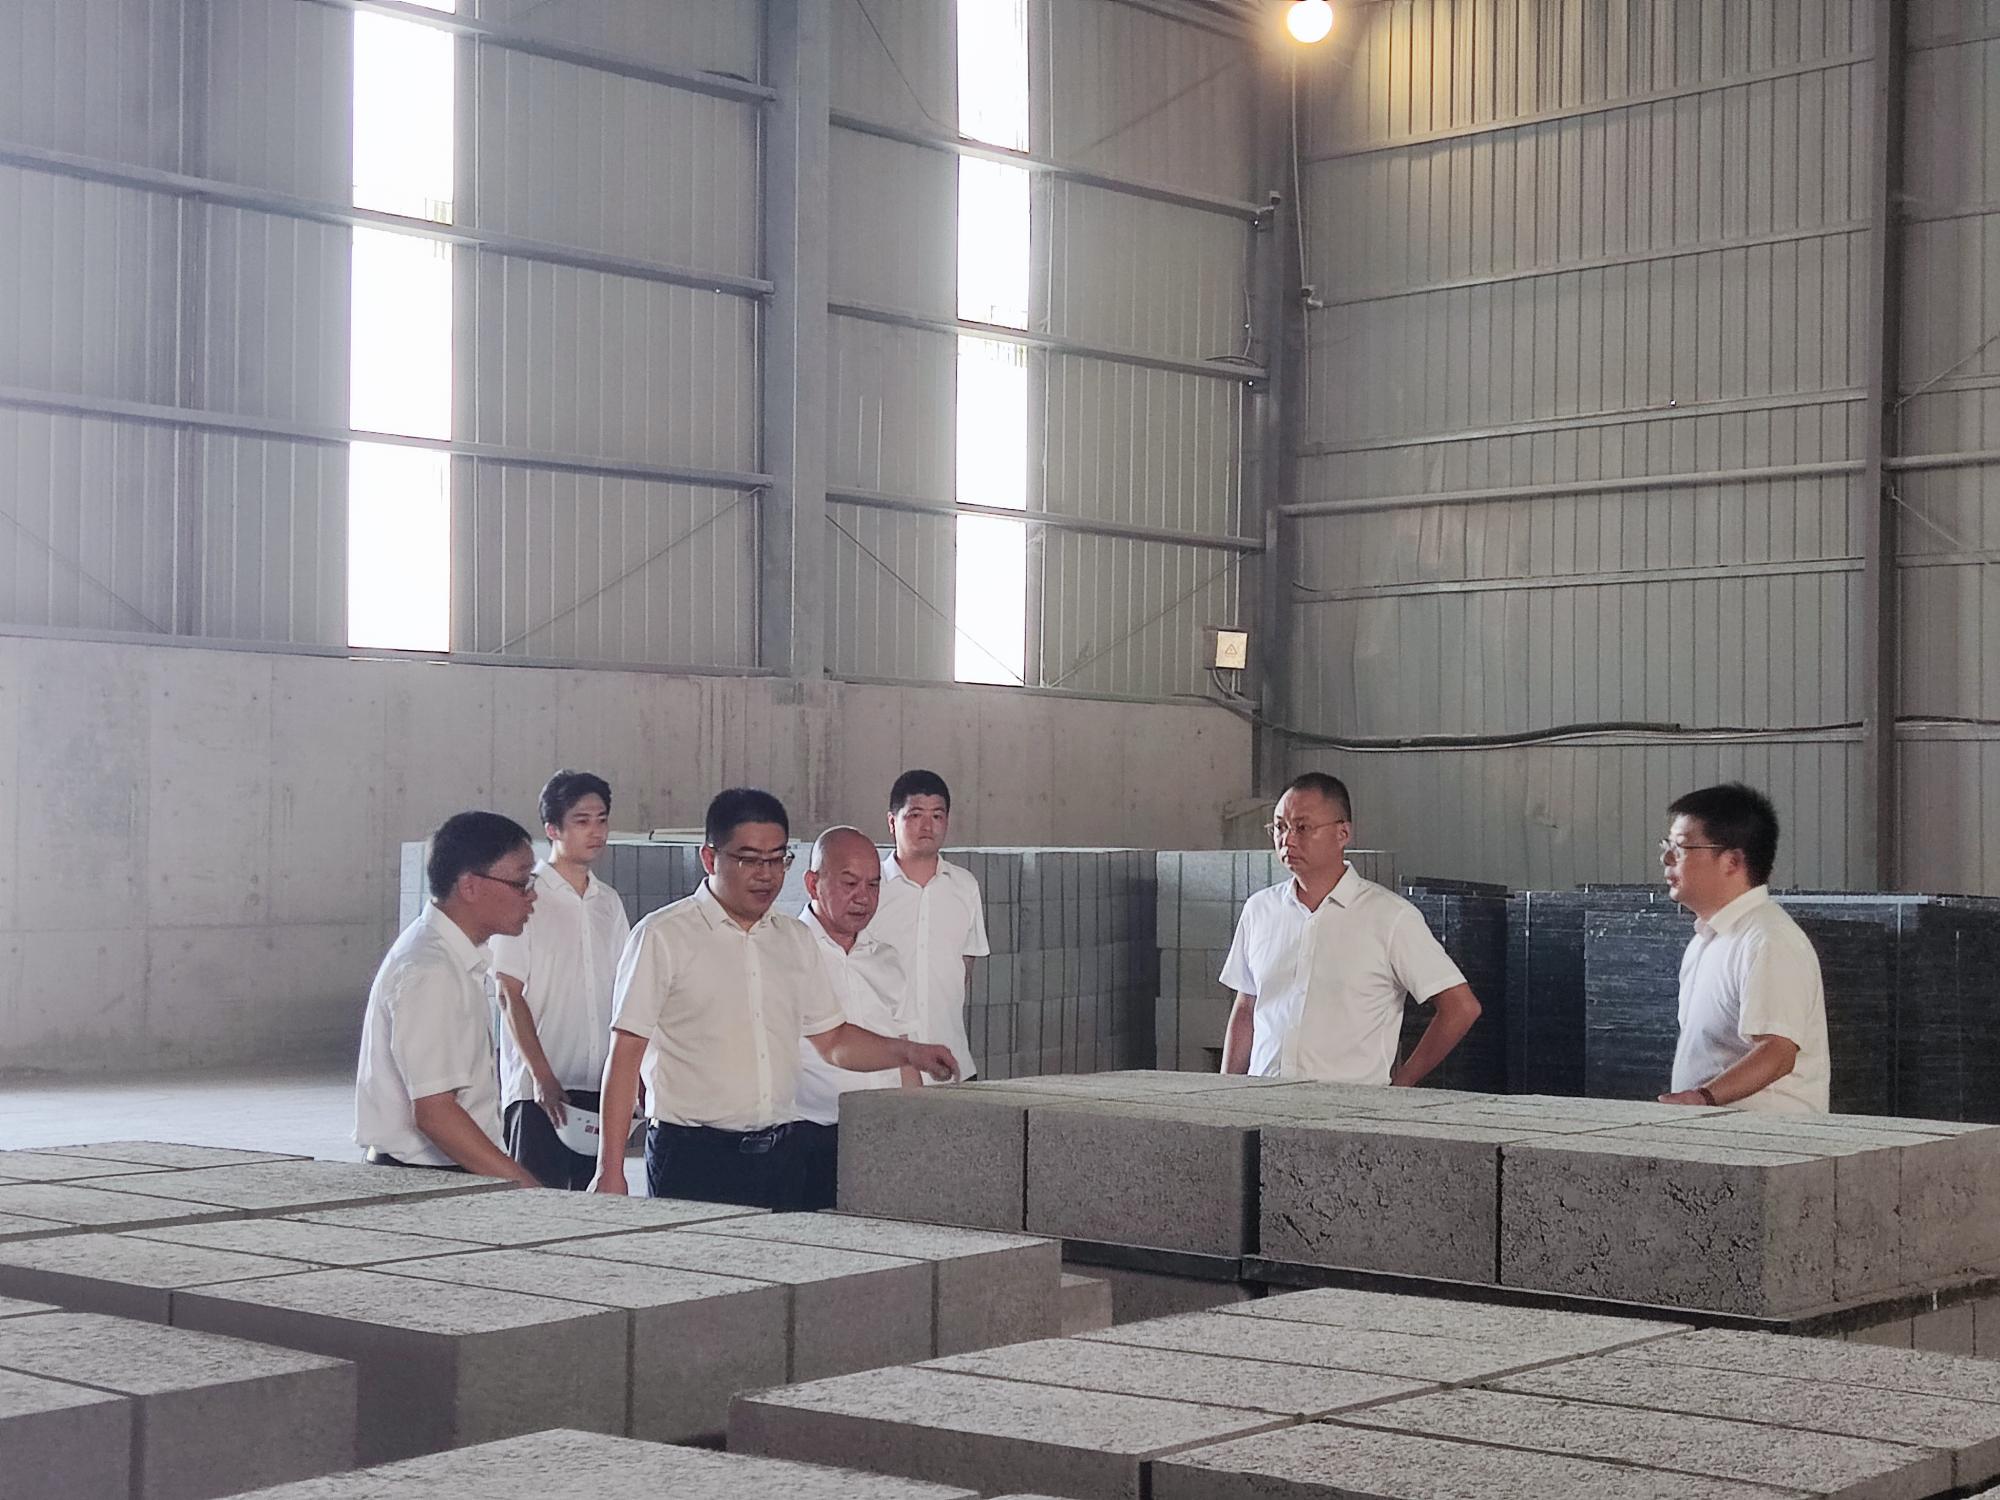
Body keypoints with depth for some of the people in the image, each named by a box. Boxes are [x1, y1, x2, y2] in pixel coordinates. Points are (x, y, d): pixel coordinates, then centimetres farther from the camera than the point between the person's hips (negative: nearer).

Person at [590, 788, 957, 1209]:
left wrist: (908, 1052, 2)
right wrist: (610, 1170, -11)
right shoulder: (662, 937, -3)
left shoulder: (795, 939, 15)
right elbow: (625, 1053, -6)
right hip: (693, 1161, -5)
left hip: (783, 1157, 5)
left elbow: (831, 1039, 20)